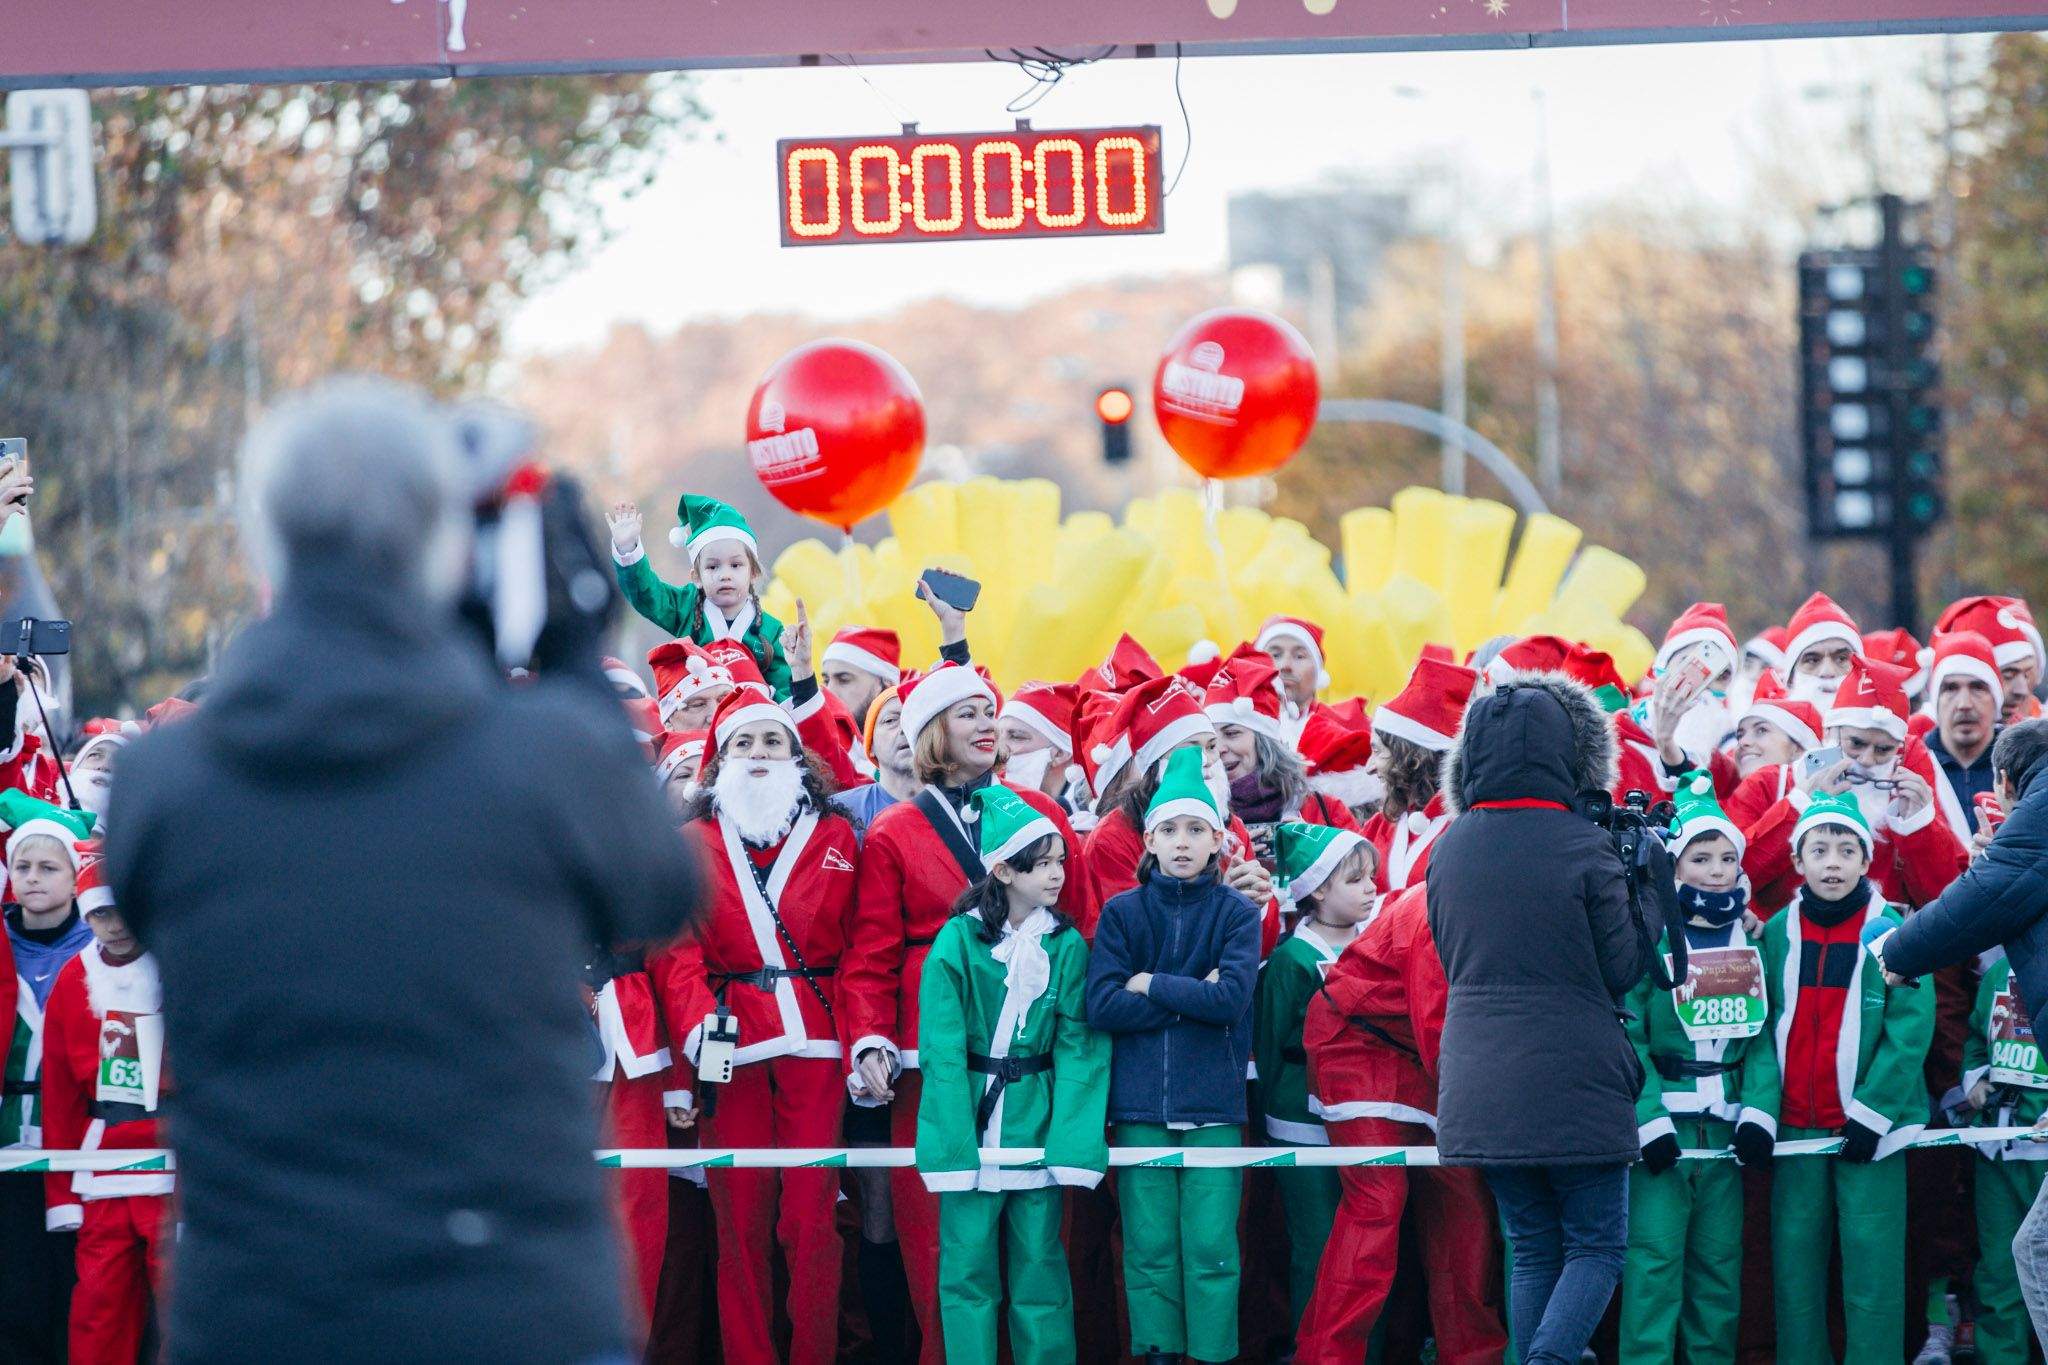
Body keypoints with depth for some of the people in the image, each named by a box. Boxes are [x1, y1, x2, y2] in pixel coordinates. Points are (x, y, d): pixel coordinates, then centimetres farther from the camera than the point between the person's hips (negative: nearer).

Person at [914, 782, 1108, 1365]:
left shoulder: (1067, 946, 3)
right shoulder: (958, 941, -5)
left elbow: (1079, 1048, 0)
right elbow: (942, 1050, -7)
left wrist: (1072, 1141, -10)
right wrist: (953, 1143, -15)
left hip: (1036, 1119, 2)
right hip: (969, 1119, -2)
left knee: (1038, 1266, 5)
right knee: (969, 1266, 1)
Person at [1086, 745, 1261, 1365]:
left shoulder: (1237, 914, 5)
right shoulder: (1123, 913, 7)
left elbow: (1231, 999, -9)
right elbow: (1102, 1006, -5)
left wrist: (1151, 984, -5)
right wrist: (1191, 997, -8)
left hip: (1213, 1108, -1)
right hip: (1140, 1108, 1)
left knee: (1211, 1246, -5)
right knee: (1150, 1247, 0)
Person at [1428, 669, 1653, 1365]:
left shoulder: (1448, 850, 4)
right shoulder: (1585, 848, -12)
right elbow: (1622, 969, -6)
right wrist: (1655, 891, 6)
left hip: (1480, 1087, 5)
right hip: (1575, 1083, -5)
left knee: (1532, 1249, 14)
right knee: (1596, 1246, 4)